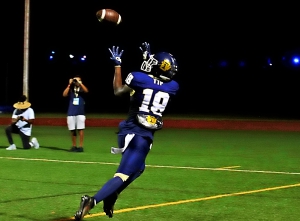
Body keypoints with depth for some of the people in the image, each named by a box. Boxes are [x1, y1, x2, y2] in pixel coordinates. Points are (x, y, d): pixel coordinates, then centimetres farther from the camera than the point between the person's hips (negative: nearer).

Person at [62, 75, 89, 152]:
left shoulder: (82, 88, 7)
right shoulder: (71, 88, 10)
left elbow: (86, 90, -15)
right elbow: (64, 94, -6)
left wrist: (80, 83, -17)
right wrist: (69, 84, -8)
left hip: (80, 112, -2)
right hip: (71, 112, 2)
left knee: (80, 129, -7)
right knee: (72, 130, 4)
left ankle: (81, 146, -4)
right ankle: (74, 146, 14)